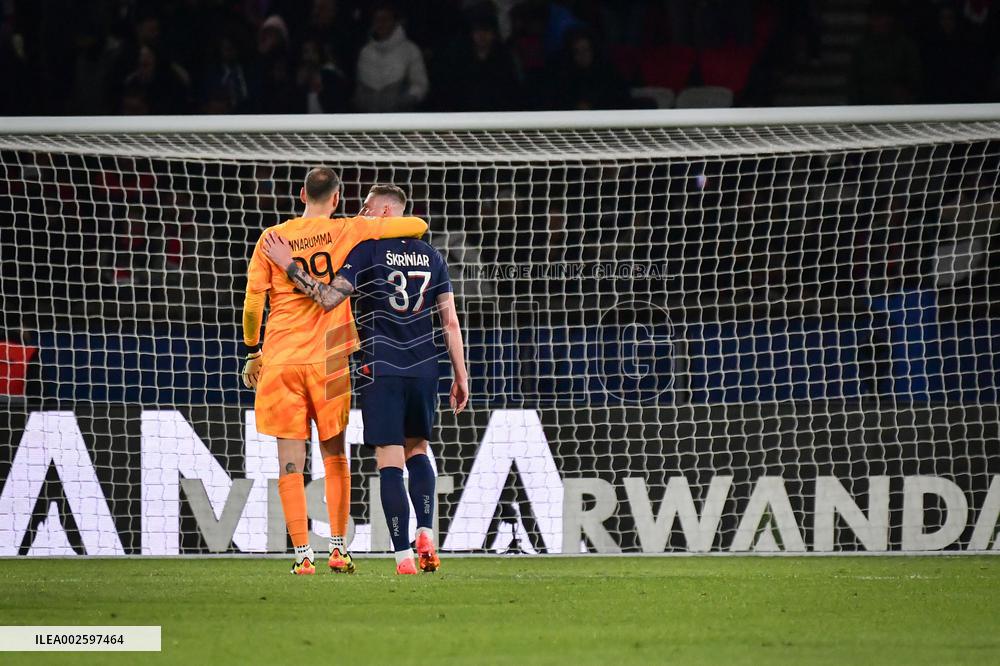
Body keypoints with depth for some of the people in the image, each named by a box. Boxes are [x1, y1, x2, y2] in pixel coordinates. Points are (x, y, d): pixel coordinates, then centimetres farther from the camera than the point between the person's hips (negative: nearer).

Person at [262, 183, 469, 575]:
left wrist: (289, 266, -8)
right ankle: (426, 535, 4)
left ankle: (404, 557, -9)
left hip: (382, 370, -5)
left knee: (390, 463, -3)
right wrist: (460, 375, 14)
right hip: (424, 369, 5)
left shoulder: (368, 251, -5)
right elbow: (450, 321, 9)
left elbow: (329, 299, -15)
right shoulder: (430, 256, 10)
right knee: (417, 449, 22)